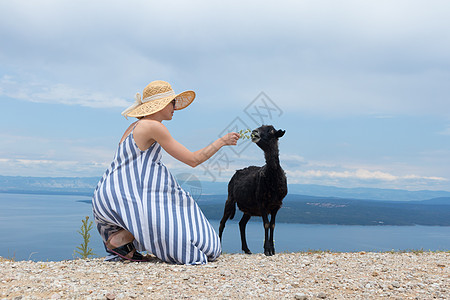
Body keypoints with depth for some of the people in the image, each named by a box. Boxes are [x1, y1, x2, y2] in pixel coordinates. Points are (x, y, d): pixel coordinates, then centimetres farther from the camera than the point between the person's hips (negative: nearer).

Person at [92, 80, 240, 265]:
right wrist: (222, 141, 1)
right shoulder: (153, 126, -11)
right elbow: (193, 160, -10)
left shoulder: (136, 126, 18)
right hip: (122, 196, -10)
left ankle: (127, 238, 7)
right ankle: (119, 239, -7)